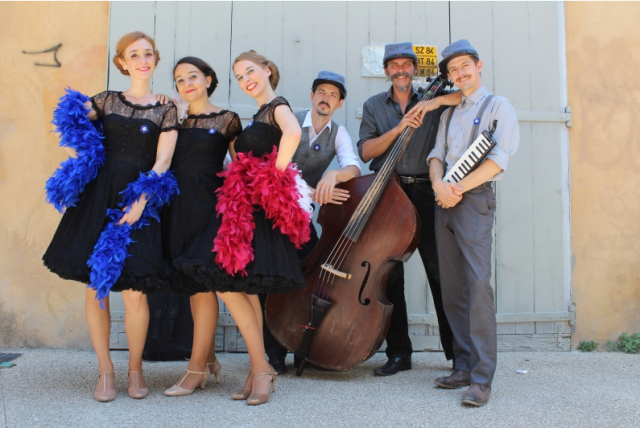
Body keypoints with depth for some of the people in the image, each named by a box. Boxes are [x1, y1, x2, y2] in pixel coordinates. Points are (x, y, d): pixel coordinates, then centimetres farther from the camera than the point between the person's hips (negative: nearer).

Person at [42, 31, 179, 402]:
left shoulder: (166, 110, 7)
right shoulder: (107, 101, 12)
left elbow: (161, 163, -2)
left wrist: (139, 204, -13)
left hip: (138, 201, -2)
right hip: (98, 198, 2)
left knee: (134, 291, -9)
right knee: (95, 286, 2)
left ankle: (136, 368, 13)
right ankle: (106, 370, 16)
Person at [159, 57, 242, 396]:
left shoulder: (226, 120, 2)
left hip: (208, 205, -5)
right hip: (178, 204, 5)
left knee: (202, 282, -6)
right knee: (192, 284, 9)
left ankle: (196, 369, 1)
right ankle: (209, 360, 21)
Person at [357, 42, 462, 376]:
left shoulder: (431, 100, 12)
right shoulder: (373, 106, 15)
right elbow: (365, 152, 2)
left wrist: (435, 101, -13)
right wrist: (398, 128, -9)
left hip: (425, 193, -1)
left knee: (441, 271, -3)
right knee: (389, 275, 1)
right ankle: (398, 353, 12)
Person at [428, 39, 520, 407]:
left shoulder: (498, 106, 3)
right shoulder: (450, 113, 22)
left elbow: (498, 159, -8)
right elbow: (438, 153, 14)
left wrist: (459, 188, -12)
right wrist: (439, 183, -7)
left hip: (475, 199, -6)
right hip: (445, 201, 7)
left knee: (478, 284, -15)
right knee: (452, 288, 5)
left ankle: (482, 379, -14)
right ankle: (465, 366, 12)